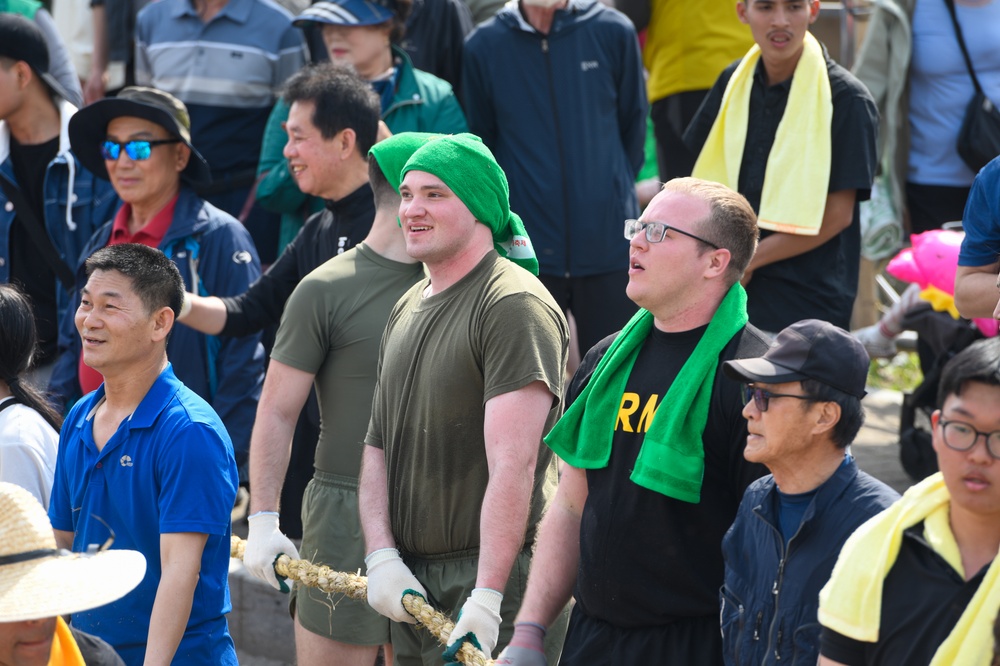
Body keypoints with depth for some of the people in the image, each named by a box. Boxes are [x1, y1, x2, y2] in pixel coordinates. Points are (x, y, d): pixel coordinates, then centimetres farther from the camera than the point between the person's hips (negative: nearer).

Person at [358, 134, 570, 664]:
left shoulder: (515, 305, -13)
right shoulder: (407, 309, 15)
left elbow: (513, 465, -21)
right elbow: (377, 447, 14)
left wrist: (485, 598, -26)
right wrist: (381, 557, -1)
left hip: (492, 579, -8)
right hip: (409, 580, 8)